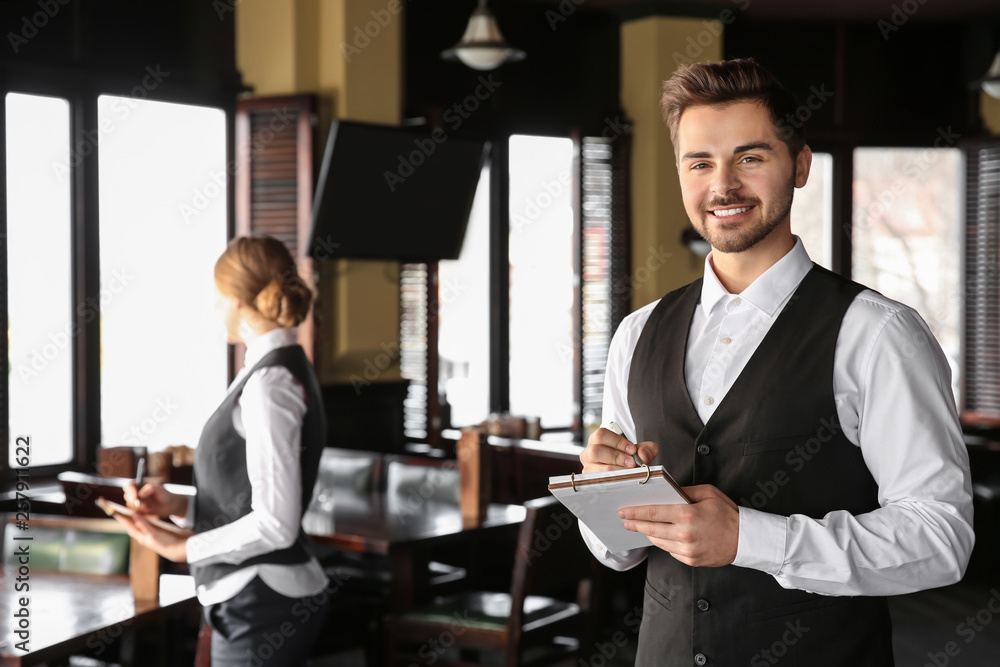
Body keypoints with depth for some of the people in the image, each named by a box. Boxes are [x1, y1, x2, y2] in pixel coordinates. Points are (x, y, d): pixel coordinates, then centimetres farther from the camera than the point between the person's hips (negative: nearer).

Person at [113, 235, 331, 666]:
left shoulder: (268, 384, -18)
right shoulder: (285, 369, 11)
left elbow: (275, 522, -21)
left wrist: (185, 549, -13)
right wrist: (179, 505, 5)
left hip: (262, 603, -9)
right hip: (259, 597, 9)